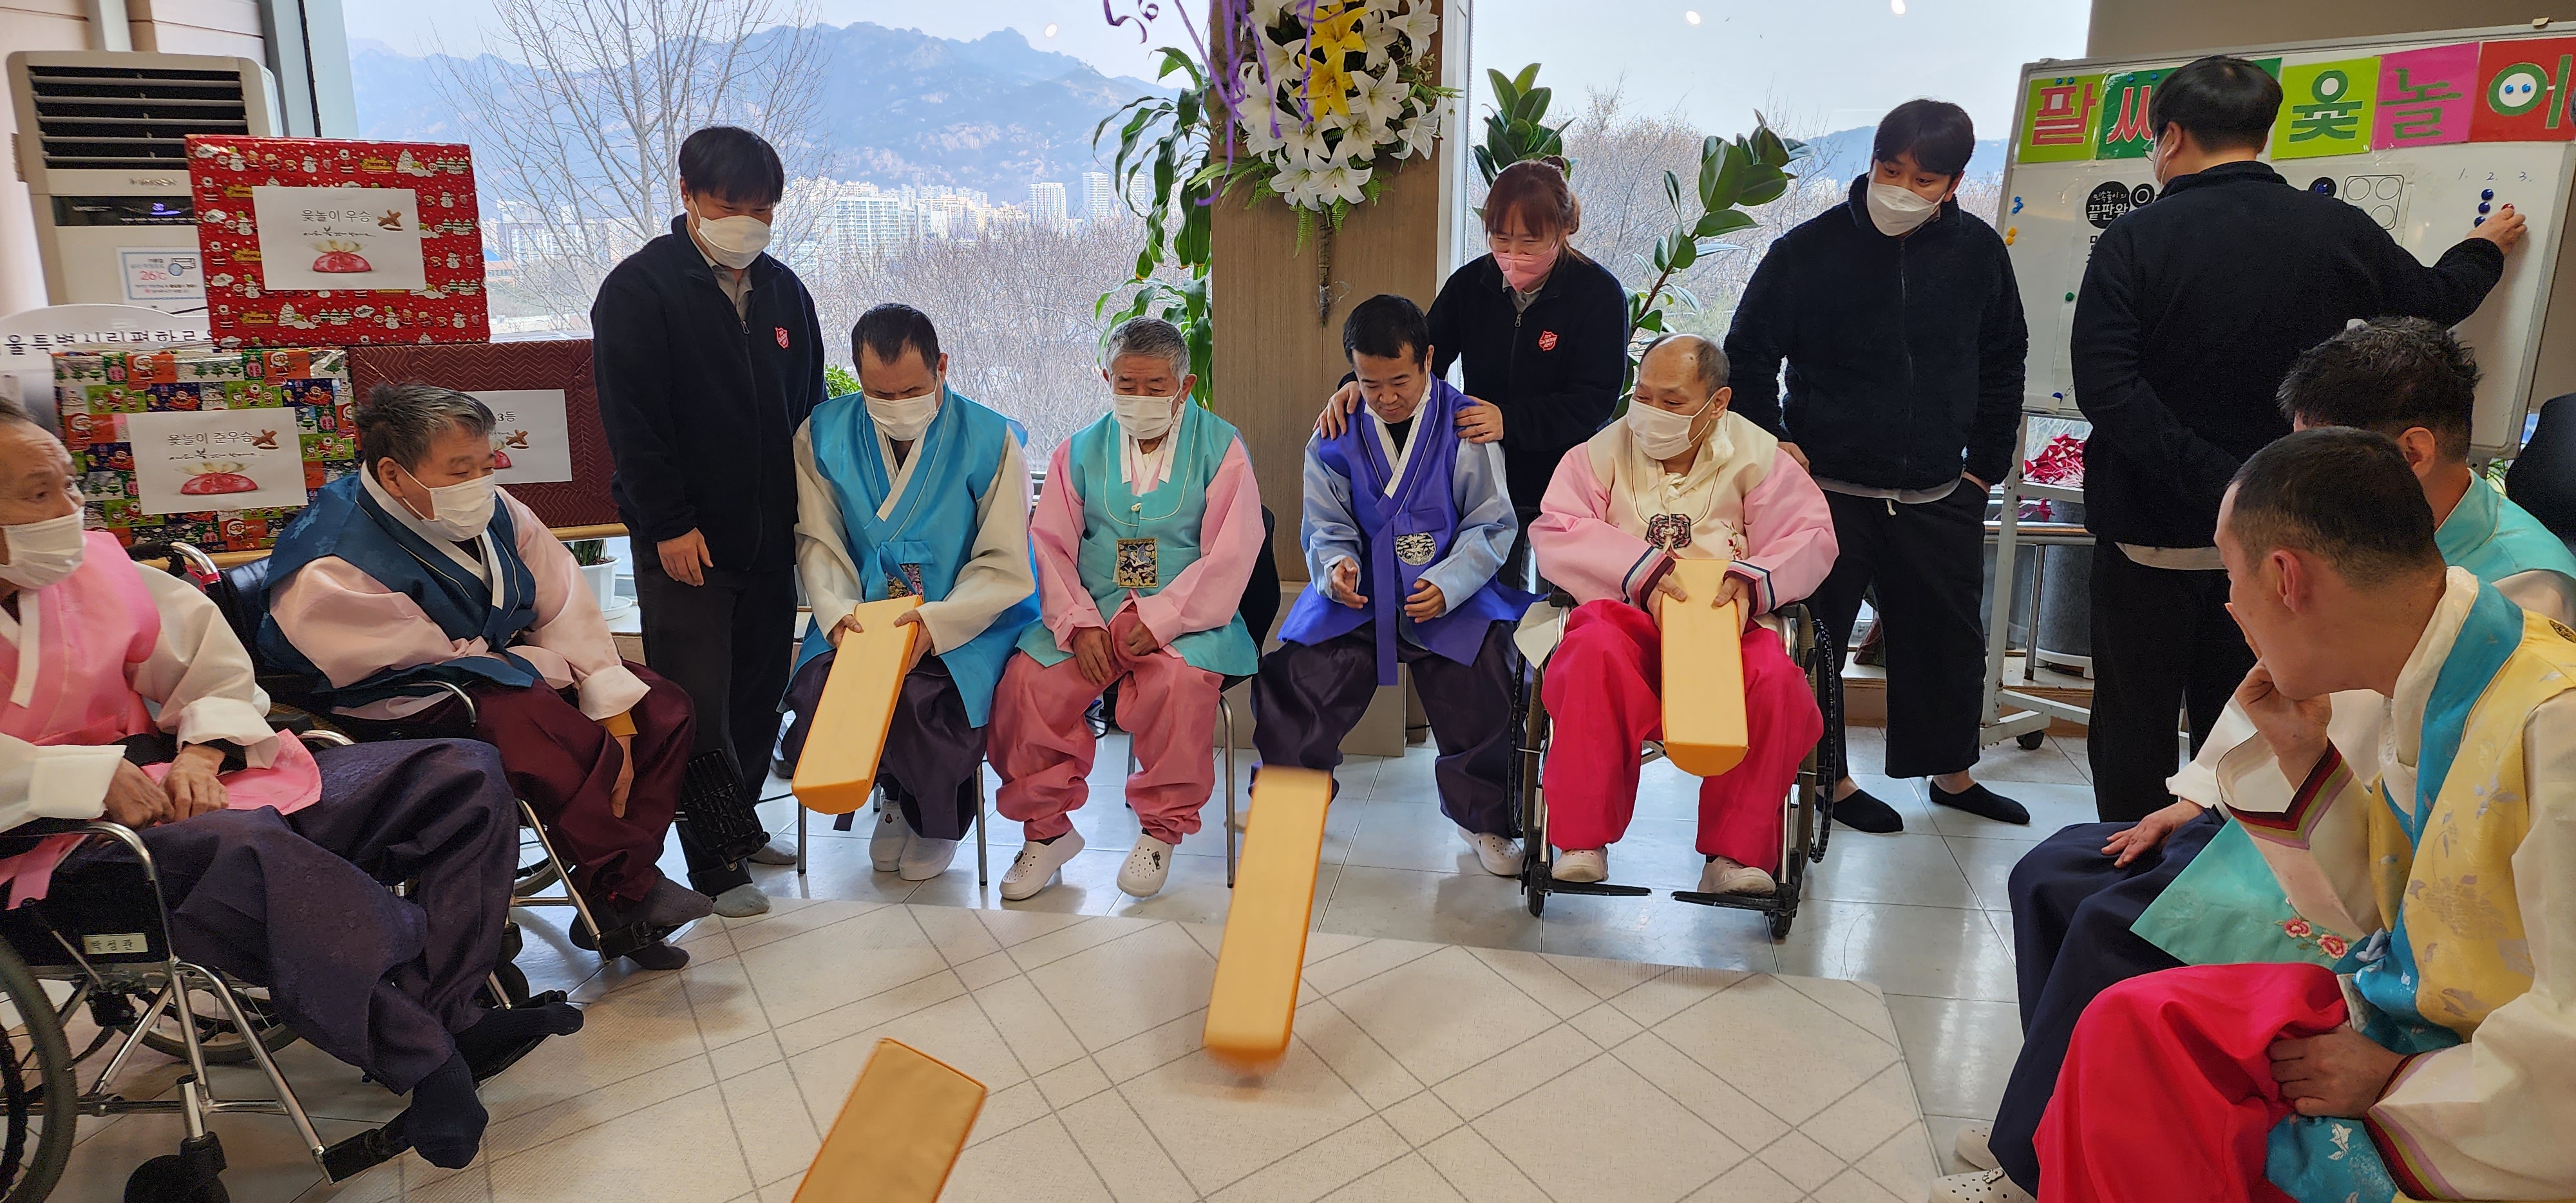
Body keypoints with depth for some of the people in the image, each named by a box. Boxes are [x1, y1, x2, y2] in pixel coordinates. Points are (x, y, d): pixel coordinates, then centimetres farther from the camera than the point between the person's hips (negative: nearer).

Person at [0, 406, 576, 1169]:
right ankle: (421, 1057, -27)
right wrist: (89, 778, -26)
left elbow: (201, 646, 14)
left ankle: (440, 1019, -20)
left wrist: (203, 749, -4)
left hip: (189, 782, 7)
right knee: (244, 849, -42)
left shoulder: (92, 561, 10)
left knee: (459, 777, -6)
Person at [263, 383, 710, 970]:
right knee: (569, 743, -34)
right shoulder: (332, 571, -22)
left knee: (661, 710, -4)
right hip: (416, 708, -8)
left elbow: (565, 607, -7)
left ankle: (618, 891, -7)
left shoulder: (491, 511, -3)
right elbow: (449, 660, -20)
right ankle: (625, 896, -14)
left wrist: (614, 707, -15)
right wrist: (557, 665, -10)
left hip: (504, 667, 8)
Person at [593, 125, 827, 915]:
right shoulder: (640, 288, -7)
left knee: (761, 690, 12)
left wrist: (807, 510, 8)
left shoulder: (782, 289, 10)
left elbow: (809, 405, 14)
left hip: (770, 533, 6)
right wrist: (669, 523, -15)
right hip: (685, 540, -5)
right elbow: (631, 420, -11)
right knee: (698, 703, 0)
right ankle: (714, 863, 11)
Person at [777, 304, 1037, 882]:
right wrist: (837, 611, -16)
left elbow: (1005, 568, -9)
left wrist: (936, 623, -24)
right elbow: (818, 542, 5)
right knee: (817, 694, -24)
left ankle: (939, 815, 7)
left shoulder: (991, 441, -7)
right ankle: (894, 792, 12)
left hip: (968, 621, -3)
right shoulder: (823, 435, 3)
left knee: (920, 700, -31)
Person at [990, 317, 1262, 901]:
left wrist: (1159, 620, -18)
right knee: (1026, 682, -22)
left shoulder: (1220, 447, 2)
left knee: (1178, 681, -34)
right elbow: (1051, 546, 7)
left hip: (1185, 618, -3)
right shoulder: (1080, 450, 13)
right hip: (1093, 614, 3)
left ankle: (1162, 828, -9)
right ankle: (1047, 827, 1)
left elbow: (1229, 556, -7)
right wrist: (1080, 623, -11)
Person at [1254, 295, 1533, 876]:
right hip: (1359, 595, 2)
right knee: (1294, 675, -19)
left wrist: (1446, 585, -18)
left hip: (1451, 595, -2)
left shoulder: (1466, 425, 0)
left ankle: (1483, 818, 3)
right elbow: (1327, 530, 10)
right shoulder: (1335, 438, 8)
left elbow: (1491, 525, -1)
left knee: (1482, 688, -26)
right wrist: (1335, 567, -14)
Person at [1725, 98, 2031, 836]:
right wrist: (1770, 442, -9)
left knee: (1951, 637, 15)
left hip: (1938, 498, 4)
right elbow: (1748, 355, -2)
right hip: (1826, 489, -3)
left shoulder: (1978, 252, 2)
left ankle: (1952, 772, 34)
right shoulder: (1808, 250, -9)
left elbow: (2003, 366, 14)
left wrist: (1985, 465, 10)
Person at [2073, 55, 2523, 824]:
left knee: (2134, 734, 8)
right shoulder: (2337, 231, 0)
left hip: (2150, 536, -4)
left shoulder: (2135, 240, -12)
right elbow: (2432, 301, 18)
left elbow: (2104, 387, -24)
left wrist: (2214, 481, -21)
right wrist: (2486, 250, 39)